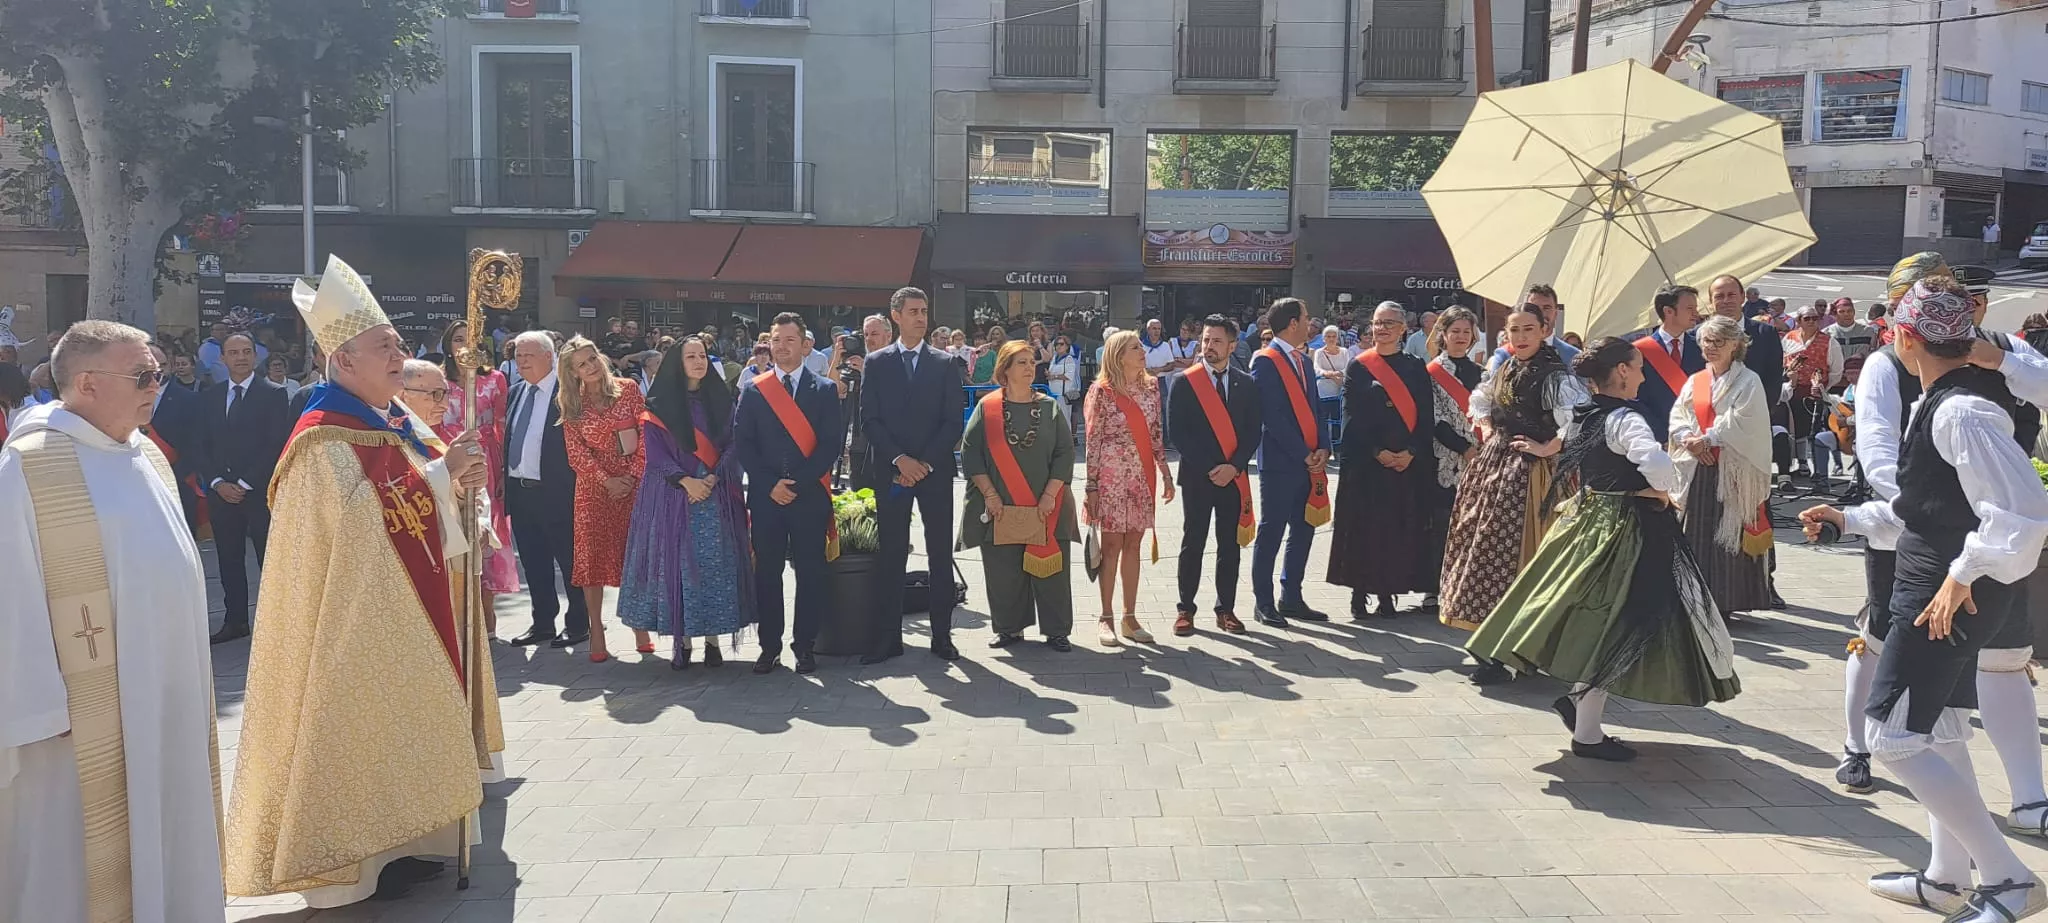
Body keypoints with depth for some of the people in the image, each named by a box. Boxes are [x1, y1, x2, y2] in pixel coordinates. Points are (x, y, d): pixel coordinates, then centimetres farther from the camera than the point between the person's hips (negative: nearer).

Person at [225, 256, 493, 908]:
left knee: (398, 724, 15)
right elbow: (364, 518, -24)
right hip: (359, 617, -8)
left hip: (410, 611, 9)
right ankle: (358, 860, 12)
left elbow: (428, 507, 12)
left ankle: (394, 842, 26)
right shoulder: (327, 438, -18)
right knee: (363, 725, 0)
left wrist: (459, 479, -5)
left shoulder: (399, 421, 8)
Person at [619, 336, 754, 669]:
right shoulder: (660, 404, 3)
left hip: (716, 494, 2)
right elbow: (655, 451, -3)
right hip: (673, 495, -1)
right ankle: (682, 639, 5)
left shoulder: (720, 399, 9)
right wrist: (685, 480, -16)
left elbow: (732, 445, 4)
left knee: (716, 565, -1)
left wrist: (712, 479, -11)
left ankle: (712, 638, 7)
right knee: (676, 563, -2)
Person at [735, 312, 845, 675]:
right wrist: (770, 485, -8)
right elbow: (743, 443, 3)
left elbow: (832, 443, -2)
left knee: (810, 572, 2)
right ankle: (770, 645, 13)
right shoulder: (752, 389, 8)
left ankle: (805, 645, 12)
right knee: (766, 571, 4)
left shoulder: (825, 389, 5)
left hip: (810, 495, -1)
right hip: (765, 495, 1)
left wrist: (798, 483, -11)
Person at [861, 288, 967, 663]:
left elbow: (954, 421, 1)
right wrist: (900, 459, -10)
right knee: (890, 555, 1)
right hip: (890, 470, 0)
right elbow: (869, 418, 1)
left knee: (940, 554, 3)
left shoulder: (945, 364, 6)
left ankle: (942, 635, 10)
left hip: (935, 470, 0)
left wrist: (925, 462, -8)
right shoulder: (876, 362, 6)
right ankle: (887, 637, 6)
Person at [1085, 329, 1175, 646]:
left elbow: (1157, 434, 11)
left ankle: (1130, 618, 15)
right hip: (1111, 476, -4)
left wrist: (1166, 474, 8)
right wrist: (1091, 486, -10)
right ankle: (1107, 619, 10)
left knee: (1133, 544, 8)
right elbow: (1093, 440, -7)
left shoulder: (1151, 387, 7)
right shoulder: (1102, 391, -7)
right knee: (1112, 545, 2)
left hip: (1142, 477, 4)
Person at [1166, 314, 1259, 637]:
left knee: (1230, 545, 7)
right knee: (1193, 544, 3)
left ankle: (1226, 610, 15)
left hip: (1234, 475, 2)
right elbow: (1177, 431, -7)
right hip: (1197, 475, -2)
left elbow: (1252, 432, 4)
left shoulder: (1246, 383, 7)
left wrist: (1234, 466, -10)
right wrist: (1208, 468, -12)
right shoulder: (1183, 382, -2)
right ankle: (1185, 610, 11)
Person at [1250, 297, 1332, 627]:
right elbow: (1272, 415, -15)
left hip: (1309, 462, 8)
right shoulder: (1265, 361, -9)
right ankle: (1263, 603, 8)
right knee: (1272, 532, -1)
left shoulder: (1303, 360, 16)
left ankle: (1291, 597, 21)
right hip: (1280, 462, -8)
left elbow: (1314, 409, 15)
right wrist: (1302, 453, -15)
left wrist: (1322, 448, 0)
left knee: (1304, 530, 10)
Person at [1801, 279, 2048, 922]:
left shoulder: (1961, 411, -21)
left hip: (1945, 596, -11)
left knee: (1893, 735, -6)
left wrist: (1963, 577, -23)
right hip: (1939, 587, 11)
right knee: (1940, 732, 18)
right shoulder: (1940, 402, 10)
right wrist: (1851, 519, 24)